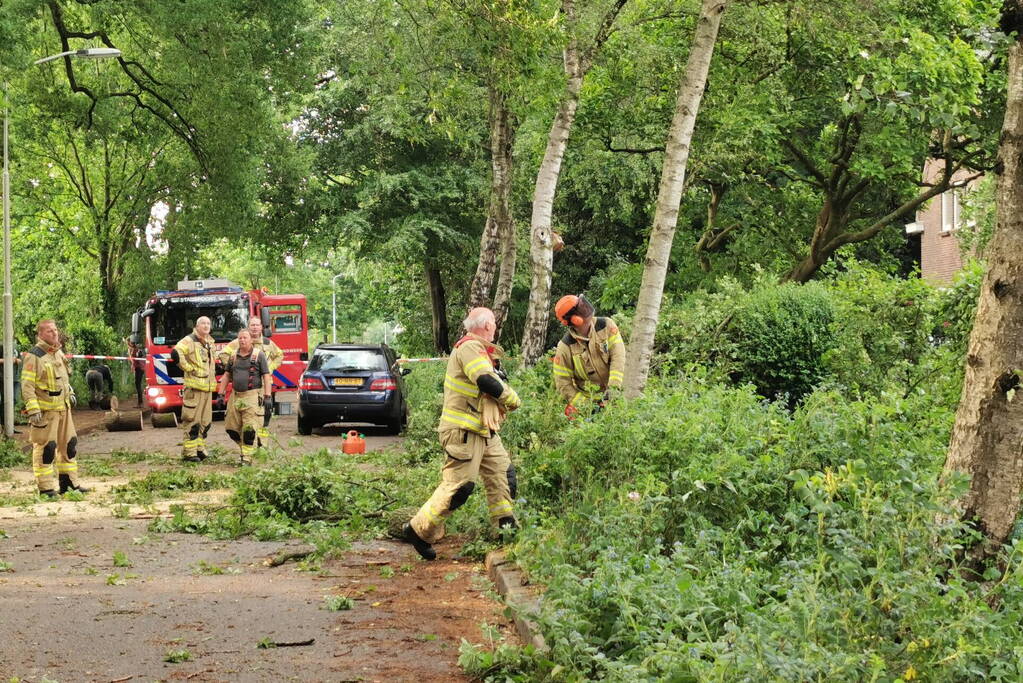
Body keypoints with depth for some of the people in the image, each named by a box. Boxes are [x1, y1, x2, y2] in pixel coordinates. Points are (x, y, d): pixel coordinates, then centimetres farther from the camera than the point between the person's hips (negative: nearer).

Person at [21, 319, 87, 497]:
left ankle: (69, 482, 22)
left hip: (63, 407, 8)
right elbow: (27, 384, -17)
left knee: (69, 443, 12)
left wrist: (70, 393, 19)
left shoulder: (59, 353, 13)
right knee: (45, 447, -5)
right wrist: (33, 410, -22)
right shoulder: (34, 356, -13)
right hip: (45, 410, -8)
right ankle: (45, 487, 0)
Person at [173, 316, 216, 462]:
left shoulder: (209, 342, 17)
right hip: (194, 388, -8)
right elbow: (176, 353, -25)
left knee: (205, 421, 11)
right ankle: (189, 452, -5)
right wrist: (188, 368, -17)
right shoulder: (189, 341, -9)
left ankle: (200, 449, 19)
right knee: (192, 421, -7)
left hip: (208, 388, 8)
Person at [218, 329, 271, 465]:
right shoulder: (233, 356, 11)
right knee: (231, 428, 6)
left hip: (252, 396, -5)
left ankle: (247, 457, -3)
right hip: (235, 396, 5)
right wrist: (221, 394, 9)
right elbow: (226, 376, 16)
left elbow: (266, 376, -5)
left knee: (249, 429, -10)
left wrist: (267, 396, -11)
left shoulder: (259, 355, -3)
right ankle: (245, 447, 26)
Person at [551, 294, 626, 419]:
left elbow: (618, 356, -15)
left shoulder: (606, 326, -8)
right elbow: (563, 383, -7)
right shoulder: (565, 347, -11)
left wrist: (613, 387, -25)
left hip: (613, 394, 1)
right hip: (588, 400, -1)